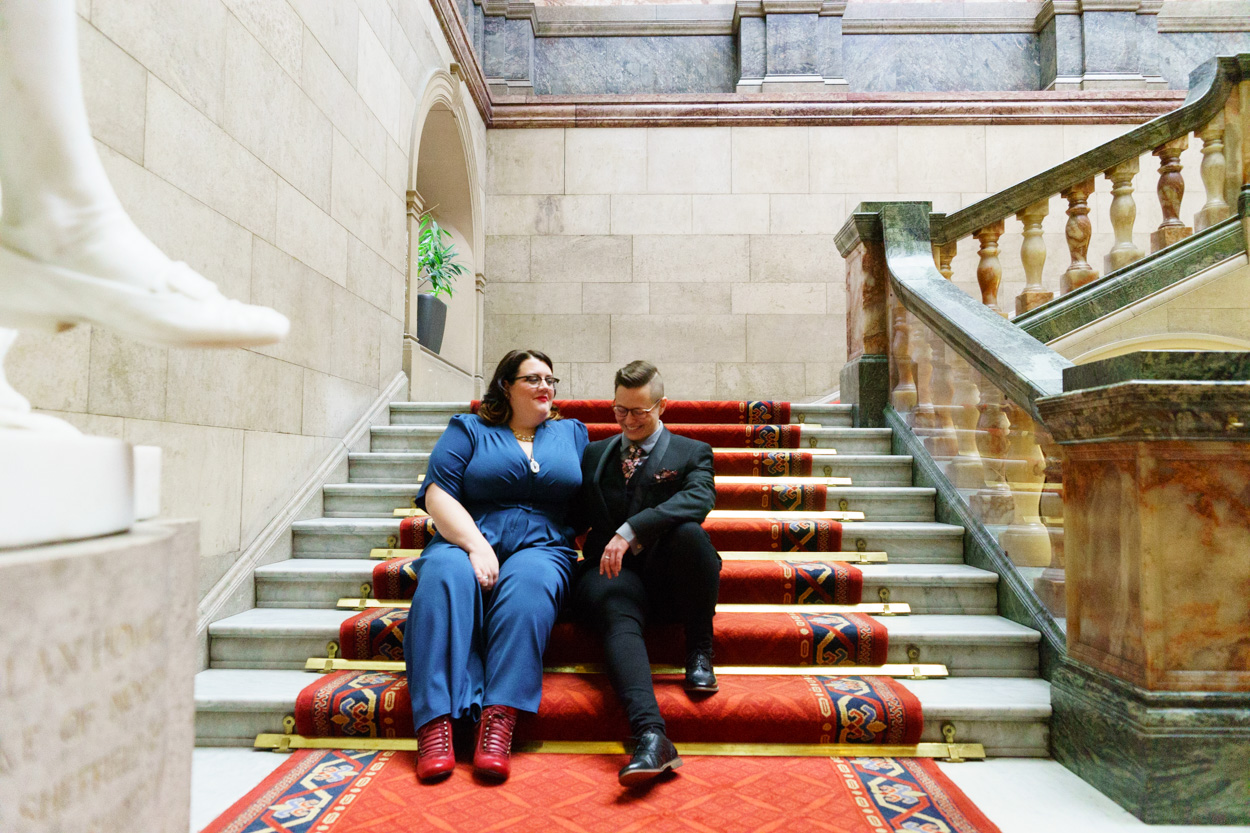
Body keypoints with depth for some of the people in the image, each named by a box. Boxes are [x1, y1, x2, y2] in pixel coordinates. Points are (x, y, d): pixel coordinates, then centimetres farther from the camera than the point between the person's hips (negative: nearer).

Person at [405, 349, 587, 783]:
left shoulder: (571, 433, 21)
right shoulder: (468, 429, 13)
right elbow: (438, 495, -1)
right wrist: (476, 547, -15)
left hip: (541, 548, 1)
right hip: (465, 541, 0)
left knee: (527, 582, -34)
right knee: (445, 576, -34)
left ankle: (499, 723, -41)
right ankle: (435, 725, -38)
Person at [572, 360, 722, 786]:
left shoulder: (692, 453, 12)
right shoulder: (594, 454, 24)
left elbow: (698, 500, -11)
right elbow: (576, 514, 19)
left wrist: (631, 530, -26)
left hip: (666, 573, -1)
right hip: (615, 574, 1)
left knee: (689, 533, -34)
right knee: (618, 616, -33)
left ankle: (699, 655, -15)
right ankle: (651, 736, -49)